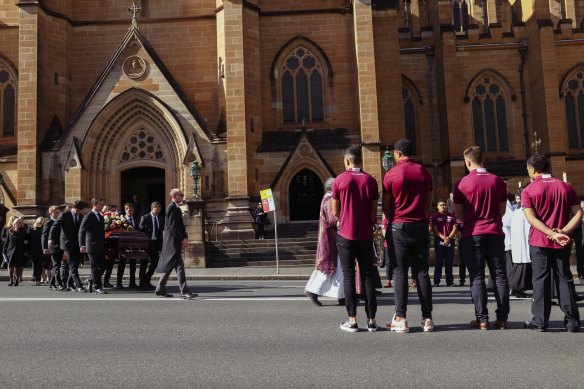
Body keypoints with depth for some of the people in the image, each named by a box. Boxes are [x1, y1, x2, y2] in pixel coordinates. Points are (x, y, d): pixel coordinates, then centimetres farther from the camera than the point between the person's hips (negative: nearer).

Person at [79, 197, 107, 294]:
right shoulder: (88, 217, -9)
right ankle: (98, 287, 5)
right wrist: (82, 245, -25)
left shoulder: (101, 217, 15)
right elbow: (82, 231, -15)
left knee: (102, 266, 7)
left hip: (101, 246, 7)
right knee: (95, 267, -2)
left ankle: (91, 281, 25)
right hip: (92, 246, -7)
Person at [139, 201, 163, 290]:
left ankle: (147, 281, 21)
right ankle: (142, 283, 11)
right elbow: (140, 230, -7)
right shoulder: (145, 218, -3)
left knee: (155, 262, 5)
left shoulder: (160, 220, 12)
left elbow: (161, 232, 11)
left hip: (156, 243, 5)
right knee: (144, 263, 2)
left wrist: (160, 246, 6)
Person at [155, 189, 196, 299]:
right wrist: (182, 239, -18)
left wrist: (184, 238, 10)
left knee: (169, 266, 14)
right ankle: (184, 291, -11)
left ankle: (160, 289, 22)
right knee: (179, 265, -11)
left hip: (176, 241, 10)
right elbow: (172, 226, -19)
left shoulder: (176, 208, 19)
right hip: (172, 241, -10)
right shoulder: (171, 207, -12)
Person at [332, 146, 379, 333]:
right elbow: (374, 212, 4)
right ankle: (371, 319, 10)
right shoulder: (371, 180, 0)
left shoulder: (339, 180, -5)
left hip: (346, 235, -2)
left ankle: (352, 320, 4)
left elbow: (335, 212, 1)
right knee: (368, 276, 8)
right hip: (366, 235, 2)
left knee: (348, 276, 4)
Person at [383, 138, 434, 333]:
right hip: (421, 226, 3)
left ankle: (400, 319, -1)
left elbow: (385, 207, 0)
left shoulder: (391, 174, -5)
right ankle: (427, 318, 7)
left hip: (399, 227, -3)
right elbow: (428, 204, 11)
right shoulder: (425, 173, 6)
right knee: (422, 272, 6)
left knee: (400, 272, 0)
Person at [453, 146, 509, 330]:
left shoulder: (462, 183, -6)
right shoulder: (498, 181, 2)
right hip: (495, 233, 2)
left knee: (477, 277, 3)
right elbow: (502, 210, 10)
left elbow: (458, 213, 0)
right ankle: (502, 318, 8)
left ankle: (482, 319, 2)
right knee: (500, 275, 7)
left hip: (472, 234, -2)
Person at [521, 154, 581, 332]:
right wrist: (562, 232, -11)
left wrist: (552, 234, -17)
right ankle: (572, 321, 9)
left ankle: (540, 321, 4)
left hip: (539, 242, -2)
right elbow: (578, 214, -4)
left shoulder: (529, 190, -5)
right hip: (562, 243, 3)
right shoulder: (566, 187, 5)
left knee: (541, 279, 2)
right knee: (564, 279, 8)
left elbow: (531, 218, -15)